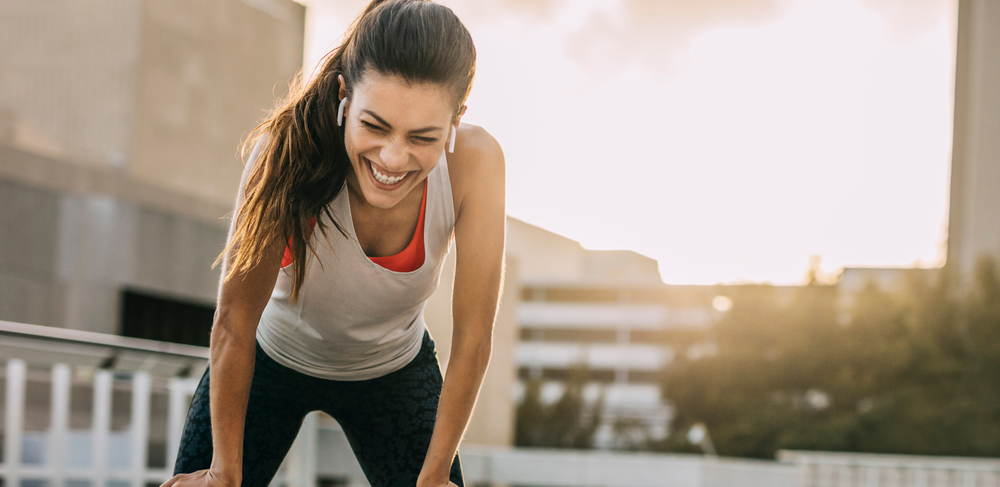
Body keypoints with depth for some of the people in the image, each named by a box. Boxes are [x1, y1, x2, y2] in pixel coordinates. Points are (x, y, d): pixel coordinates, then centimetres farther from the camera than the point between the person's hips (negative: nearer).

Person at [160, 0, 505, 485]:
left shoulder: (473, 161, -32)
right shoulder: (287, 149, -35)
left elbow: (472, 339, -22)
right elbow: (235, 320, -27)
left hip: (393, 372, 1)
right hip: (273, 358, -1)